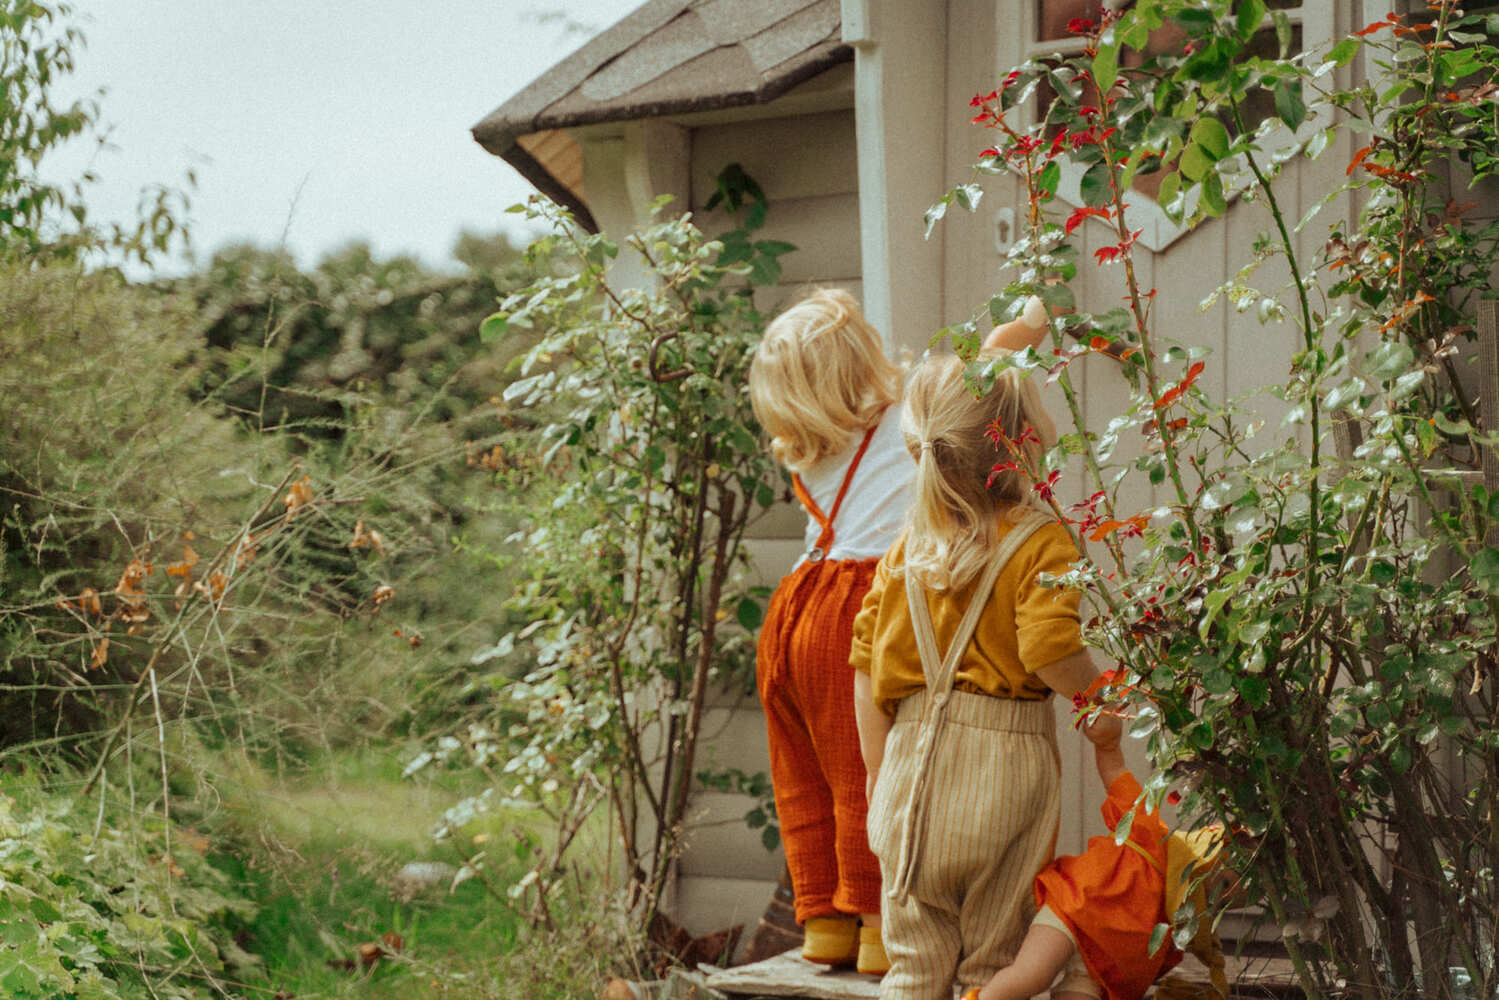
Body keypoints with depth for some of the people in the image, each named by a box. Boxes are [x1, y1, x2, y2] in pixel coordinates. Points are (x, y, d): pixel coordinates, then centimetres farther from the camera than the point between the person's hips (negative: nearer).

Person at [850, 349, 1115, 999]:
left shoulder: (906, 551, 7)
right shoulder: (1040, 543, -9)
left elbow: (868, 673, 8)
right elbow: (1051, 653, -21)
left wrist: (878, 773, 17)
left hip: (913, 757, 4)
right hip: (1004, 762, -4)